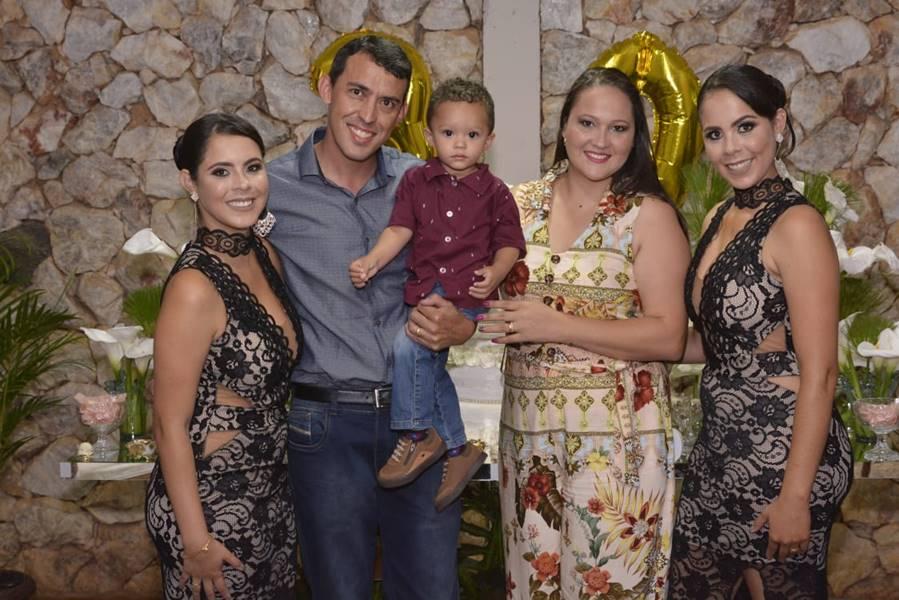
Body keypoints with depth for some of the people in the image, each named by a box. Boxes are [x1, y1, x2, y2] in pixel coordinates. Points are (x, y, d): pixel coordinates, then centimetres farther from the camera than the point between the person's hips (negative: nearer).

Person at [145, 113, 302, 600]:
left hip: (270, 489, 8)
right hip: (209, 500, -7)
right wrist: (196, 541, -17)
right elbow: (170, 424, -20)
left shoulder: (263, 254, -1)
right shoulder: (194, 286, -24)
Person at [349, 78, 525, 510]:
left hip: (470, 296, -4)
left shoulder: (493, 192, 5)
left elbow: (509, 242, 5)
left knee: (408, 345, -22)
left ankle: (419, 436, -6)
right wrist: (373, 259, -12)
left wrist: (495, 273, -15)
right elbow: (399, 229, 5)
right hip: (425, 292, 4)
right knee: (430, 363, -8)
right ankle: (459, 448, 9)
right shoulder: (416, 181, 11)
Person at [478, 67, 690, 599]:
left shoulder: (649, 214, -5)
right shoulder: (521, 204, 6)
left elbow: (669, 338, -12)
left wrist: (556, 326, -18)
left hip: (616, 434, -4)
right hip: (527, 429, 4)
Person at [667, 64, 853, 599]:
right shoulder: (720, 218, 7)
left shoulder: (796, 224, -17)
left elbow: (819, 372, -19)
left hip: (783, 450, -8)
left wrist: (796, 495, -19)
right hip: (722, 445, 8)